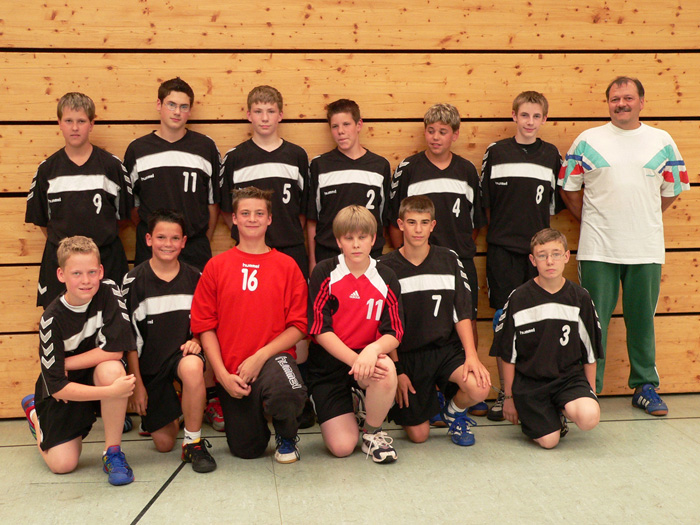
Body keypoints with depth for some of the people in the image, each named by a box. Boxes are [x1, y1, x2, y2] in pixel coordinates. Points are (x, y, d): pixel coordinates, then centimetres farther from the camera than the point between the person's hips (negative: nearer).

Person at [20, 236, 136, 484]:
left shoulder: (109, 292, -18)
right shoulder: (52, 319, -22)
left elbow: (114, 350, -23)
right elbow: (58, 387, -24)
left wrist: (66, 364, -20)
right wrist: (112, 391, -34)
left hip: (97, 378, 1)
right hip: (63, 389, 0)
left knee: (112, 369, -34)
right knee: (63, 465, -5)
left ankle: (112, 452, -17)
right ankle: (35, 412, 28)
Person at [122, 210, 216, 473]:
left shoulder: (194, 279, 0)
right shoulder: (134, 281, -7)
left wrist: (195, 340, -11)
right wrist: (137, 382, -5)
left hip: (182, 353, 0)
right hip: (149, 363, 0)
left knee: (192, 368, -39)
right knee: (164, 443, 0)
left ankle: (194, 442, -20)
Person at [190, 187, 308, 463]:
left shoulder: (286, 265, 4)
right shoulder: (217, 266, 6)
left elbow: (298, 326, -1)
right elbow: (204, 326, 2)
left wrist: (261, 357, -14)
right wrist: (222, 374, -9)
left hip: (274, 358, -1)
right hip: (232, 369, 2)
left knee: (287, 392, -37)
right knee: (246, 449, -2)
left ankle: (287, 437, 0)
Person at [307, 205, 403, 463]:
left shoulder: (386, 278, 0)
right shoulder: (324, 273, -6)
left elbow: (394, 333, -5)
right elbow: (320, 329, -11)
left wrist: (373, 349, -28)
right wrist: (354, 360, -23)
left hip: (366, 356, 1)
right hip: (328, 362, -1)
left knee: (386, 371, -37)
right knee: (341, 447, -12)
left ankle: (373, 432, -7)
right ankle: (346, 409, 25)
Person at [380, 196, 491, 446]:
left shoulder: (448, 260, 3)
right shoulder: (386, 267, -3)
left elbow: (462, 313, 1)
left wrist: (471, 355, -12)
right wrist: (397, 370, -7)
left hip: (446, 348, 1)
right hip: (406, 355, -1)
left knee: (480, 387, -28)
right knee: (418, 435, -5)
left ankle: (455, 412, 8)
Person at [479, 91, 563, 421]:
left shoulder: (551, 155, 8)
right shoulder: (496, 153, 3)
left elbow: (554, 204, 13)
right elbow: (484, 202, 7)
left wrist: (539, 231, 7)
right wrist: (500, 229, 4)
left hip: (538, 247, 1)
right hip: (502, 248, -1)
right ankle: (504, 392, 8)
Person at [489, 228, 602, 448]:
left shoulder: (580, 298, 1)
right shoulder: (519, 299, -4)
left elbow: (590, 352, 9)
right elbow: (508, 355, 1)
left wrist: (590, 393, 9)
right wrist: (509, 397, 3)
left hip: (570, 376, 2)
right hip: (529, 381, -1)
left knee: (589, 417, -28)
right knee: (548, 440, -18)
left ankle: (561, 410, 7)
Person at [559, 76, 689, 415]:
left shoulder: (662, 141, 7)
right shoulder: (587, 140, 3)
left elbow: (672, 189, 14)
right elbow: (568, 188, 8)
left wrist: (642, 219, 11)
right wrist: (589, 220, 7)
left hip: (646, 249, 2)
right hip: (597, 249, -1)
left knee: (642, 321, 9)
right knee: (593, 322, 2)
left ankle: (645, 387, 23)